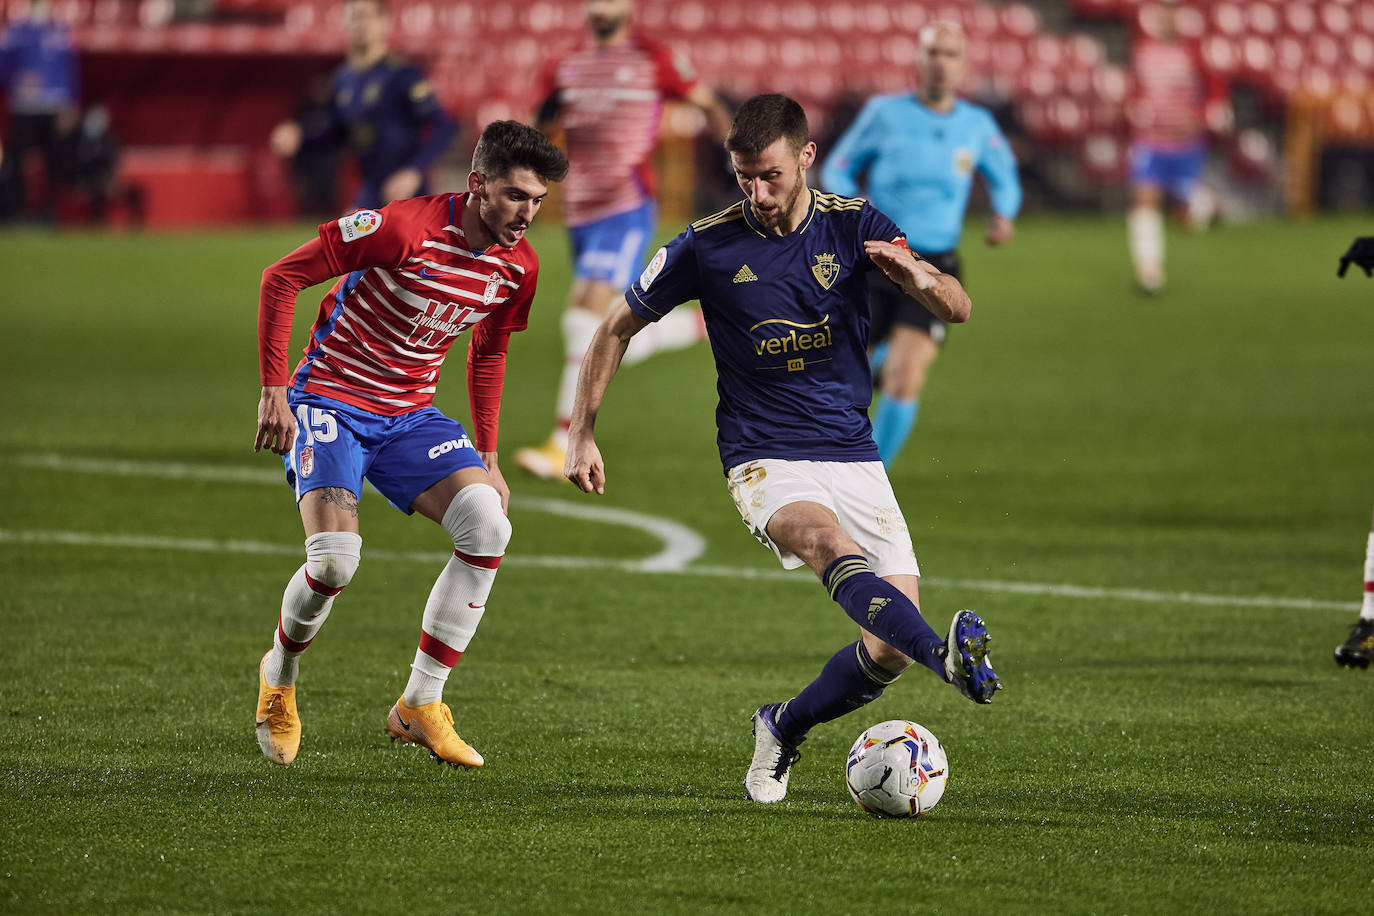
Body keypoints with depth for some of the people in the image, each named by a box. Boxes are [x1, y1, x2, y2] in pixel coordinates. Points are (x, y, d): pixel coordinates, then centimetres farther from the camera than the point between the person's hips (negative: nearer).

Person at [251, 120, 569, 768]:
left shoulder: (518, 266, -2)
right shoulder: (403, 228, -23)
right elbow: (281, 277, -17)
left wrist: (486, 459, 14)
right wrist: (274, 390, -18)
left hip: (411, 416, 6)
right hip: (329, 403, -6)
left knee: (488, 525, -17)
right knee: (335, 558, -24)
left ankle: (419, 707, -6)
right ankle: (278, 679, 10)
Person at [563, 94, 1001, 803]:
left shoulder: (853, 225, 1)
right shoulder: (706, 246, -3)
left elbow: (957, 308, -5)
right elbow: (617, 329, 10)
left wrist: (918, 276, -27)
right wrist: (581, 436, 6)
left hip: (854, 458, 3)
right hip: (765, 461, -3)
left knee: (889, 649, -7)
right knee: (832, 546, -37)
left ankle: (784, 728, 21)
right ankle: (948, 659, -61)